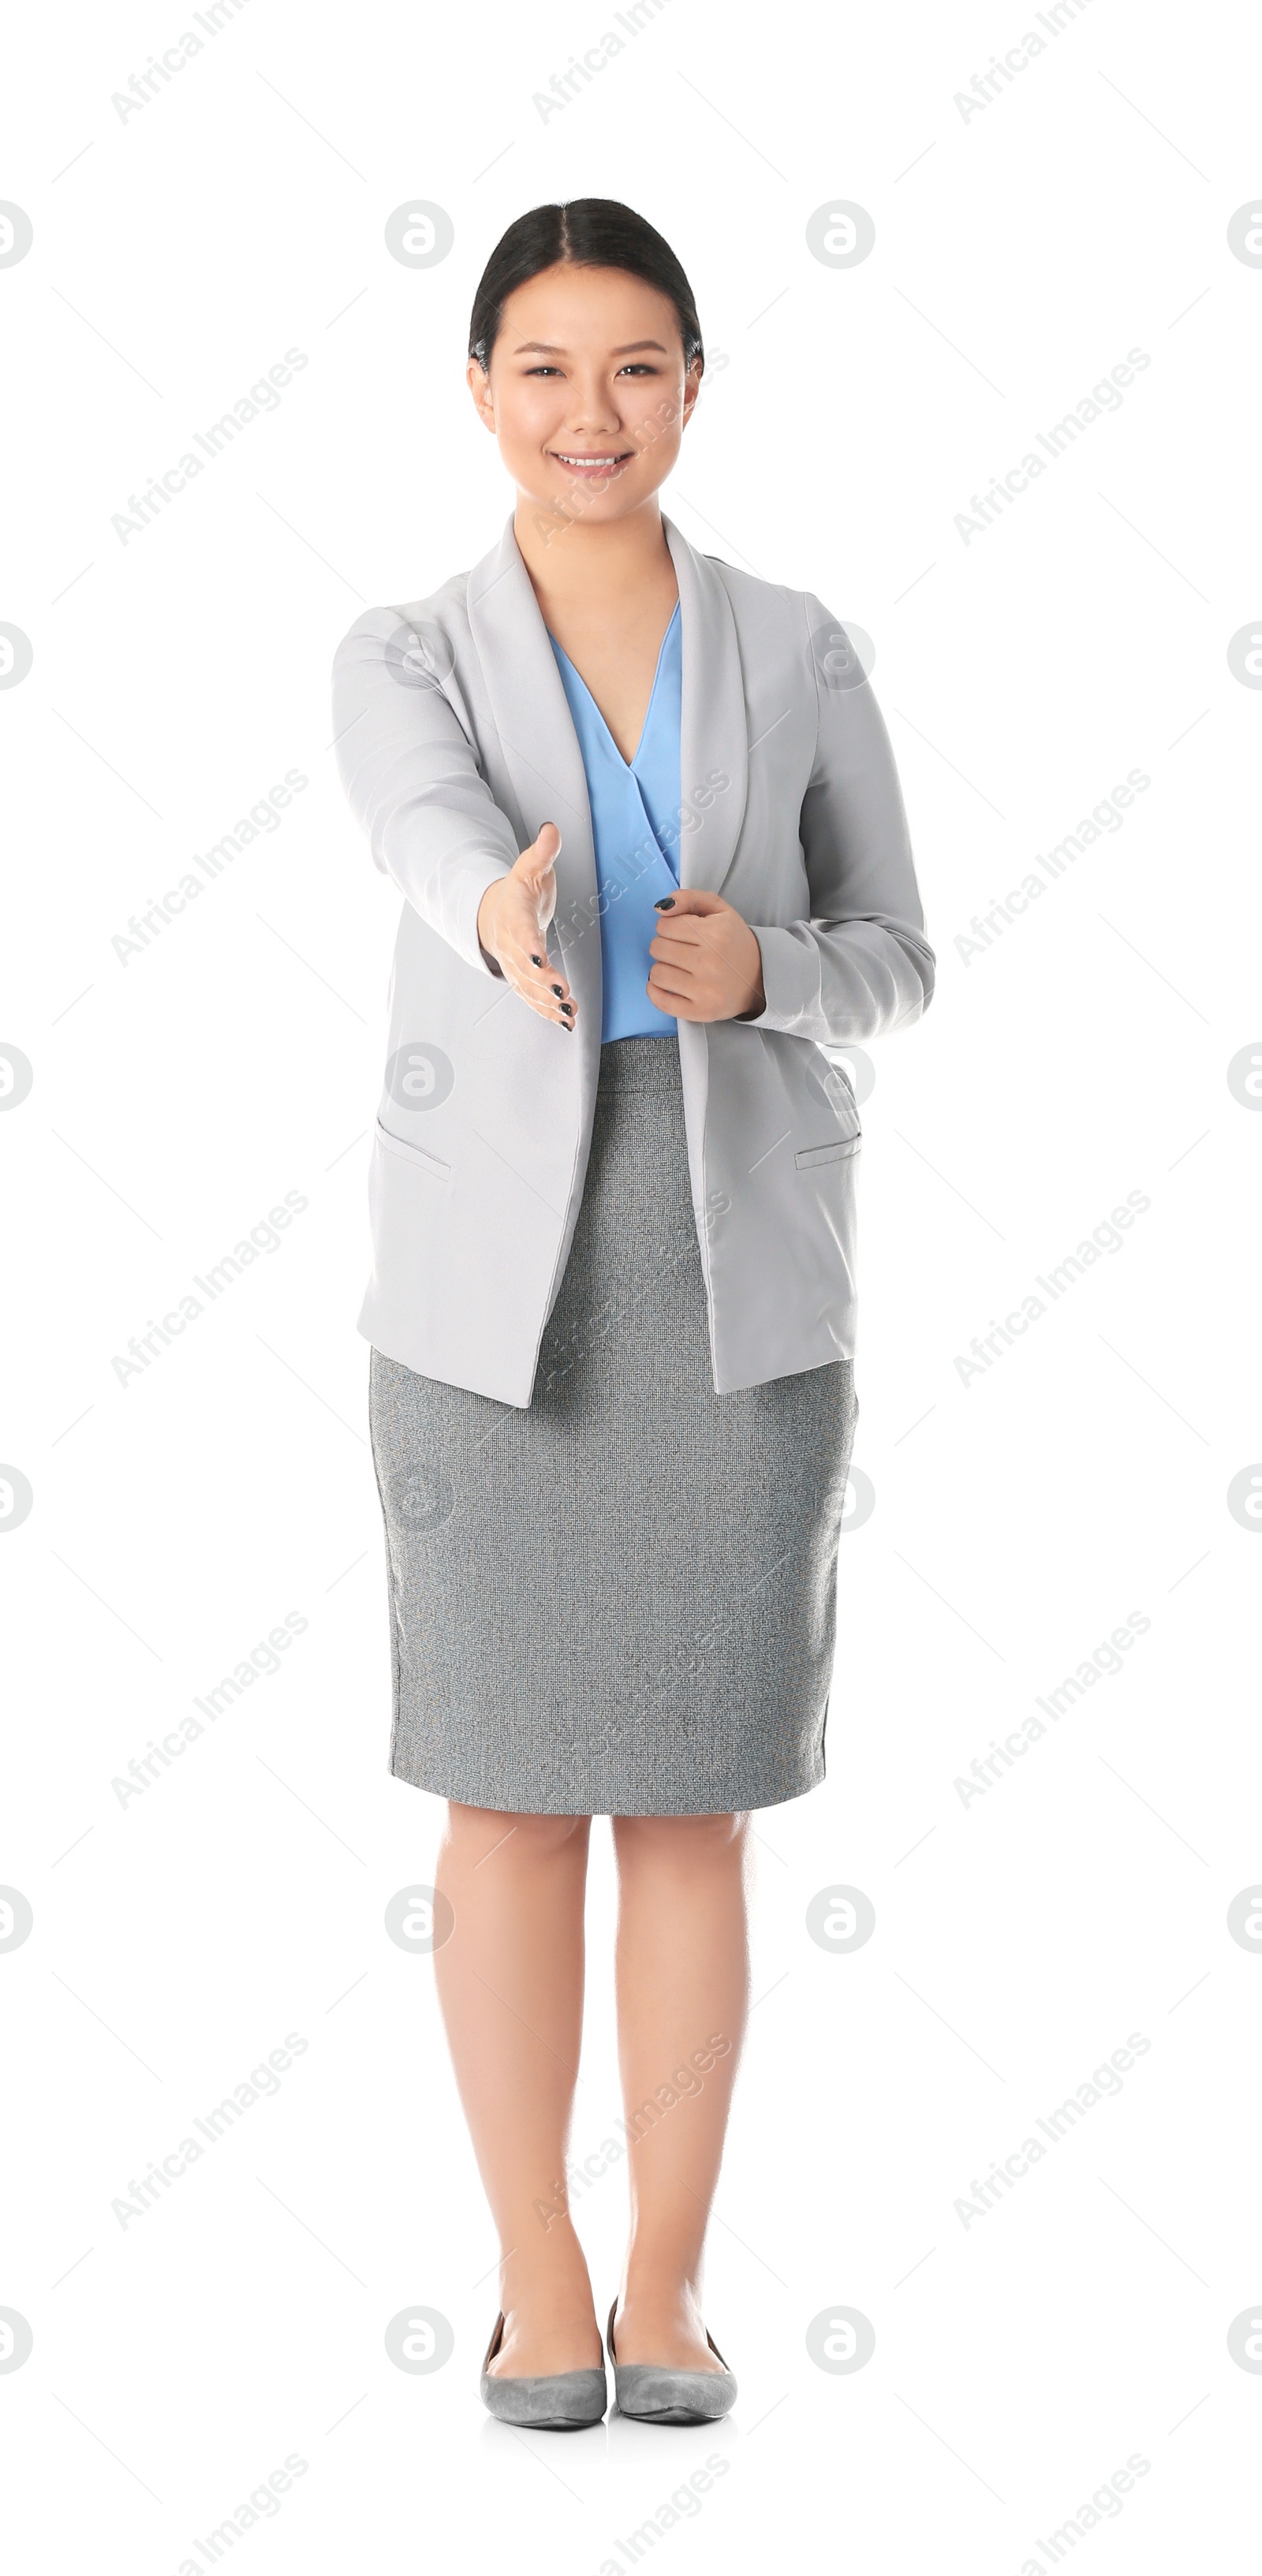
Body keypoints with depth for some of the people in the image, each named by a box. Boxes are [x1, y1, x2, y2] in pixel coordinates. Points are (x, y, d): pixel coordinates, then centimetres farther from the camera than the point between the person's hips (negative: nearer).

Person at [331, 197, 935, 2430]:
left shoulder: (796, 652, 7)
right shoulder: (402, 661, 1)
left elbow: (891, 971, 9)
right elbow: (438, 838, -23)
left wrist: (761, 971, -14)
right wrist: (507, 924, -47)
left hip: (738, 1260, 1)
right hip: (501, 1263, -1)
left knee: (694, 1797, 3)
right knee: (511, 1788, 2)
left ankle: (666, 2286, 17)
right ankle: (539, 2288, 17)